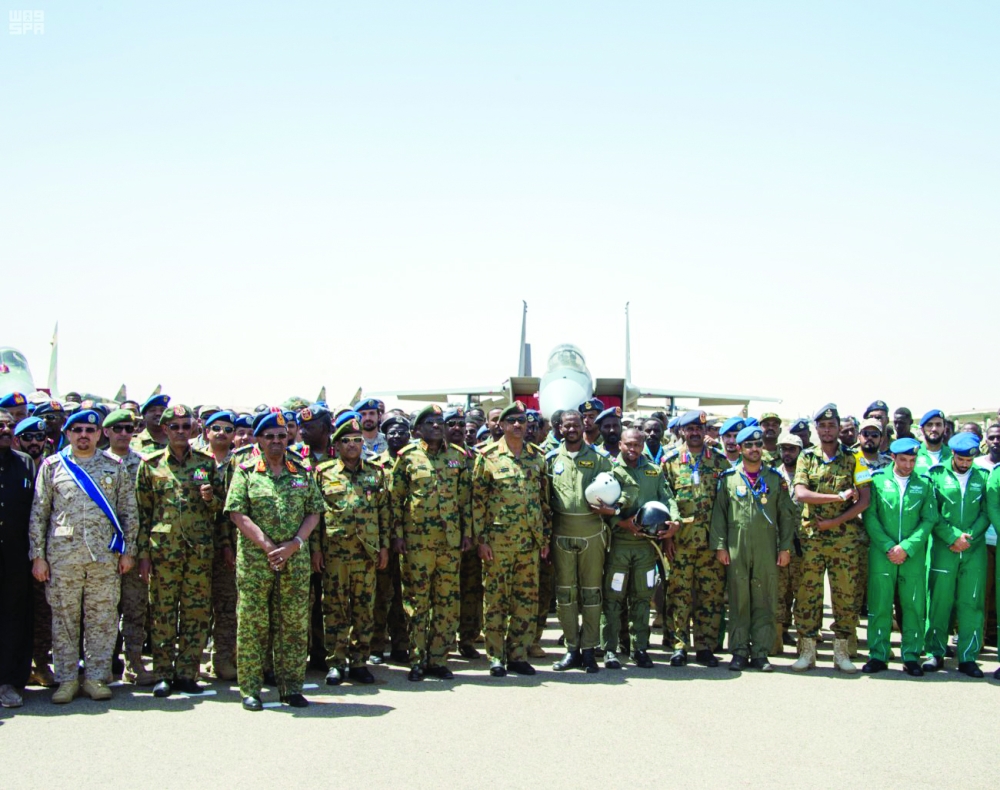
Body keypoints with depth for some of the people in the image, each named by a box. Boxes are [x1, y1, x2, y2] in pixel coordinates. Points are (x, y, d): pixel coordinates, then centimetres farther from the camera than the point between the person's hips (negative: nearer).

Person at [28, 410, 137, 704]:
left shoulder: (115, 466, 9)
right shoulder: (52, 466, 6)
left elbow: (128, 511, 10)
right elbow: (38, 514, 5)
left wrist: (128, 551, 5)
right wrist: (38, 556, 0)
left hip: (105, 555, 1)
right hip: (62, 554, -1)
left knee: (102, 618, 4)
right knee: (64, 617, 4)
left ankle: (96, 677, 14)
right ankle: (66, 679, 14)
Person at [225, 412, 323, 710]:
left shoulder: (302, 473, 11)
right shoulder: (246, 472, 3)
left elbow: (314, 512, 7)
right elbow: (237, 514, -6)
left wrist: (295, 544, -9)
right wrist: (267, 546, -14)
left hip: (296, 560, 3)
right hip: (254, 560, -2)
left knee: (295, 624, 5)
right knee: (252, 624, 1)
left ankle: (291, 687, 15)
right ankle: (250, 690, 9)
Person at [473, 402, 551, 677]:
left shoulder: (537, 456, 10)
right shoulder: (488, 456, -1)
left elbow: (544, 498, 14)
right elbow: (478, 499, -3)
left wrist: (545, 536, 10)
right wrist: (481, 538, -8)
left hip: (530, 540, 4)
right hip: (498, 538, -4)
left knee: (527, 599, 6)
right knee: (495, 598, 2)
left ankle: (518, 655, 16)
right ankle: (496, 656, 10)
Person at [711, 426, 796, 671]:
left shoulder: (775, 478, 10)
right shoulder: (728, 478, 7)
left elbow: (787, 515, 10)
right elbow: (718, 513, 6)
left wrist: (785, 547, 3)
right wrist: (720, 546, -2)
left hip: (767, 550, 1)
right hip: (736, 550, -1)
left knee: (765, 602, 2)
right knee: (739, 601, 3)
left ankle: (760, 653, 9)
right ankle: (739, 652, 10)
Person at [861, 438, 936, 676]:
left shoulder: (924, 483, 5)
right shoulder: (877, 479, 1)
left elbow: (929, 519, 1)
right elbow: (870, 516, -1)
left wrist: (906, 547, -9)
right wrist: (888, 547, -9)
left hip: (913, 555, 1)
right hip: (882, 554, -1)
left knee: (914, 606, 3)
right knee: (879, 605, 1)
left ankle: (911, 656, 12)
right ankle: (878, 655, 10)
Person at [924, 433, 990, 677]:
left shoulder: (983, 477, 7)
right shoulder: (936, 474, 2)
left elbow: (987, 512, 4)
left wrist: (969, 538, -8)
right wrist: (953, 537, -10)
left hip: (974, 549, 1)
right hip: (943, 548, -1)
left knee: (971, 603, 2)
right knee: (939, 601, 2)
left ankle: (968, 658, 8)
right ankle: (935, 653, 12)